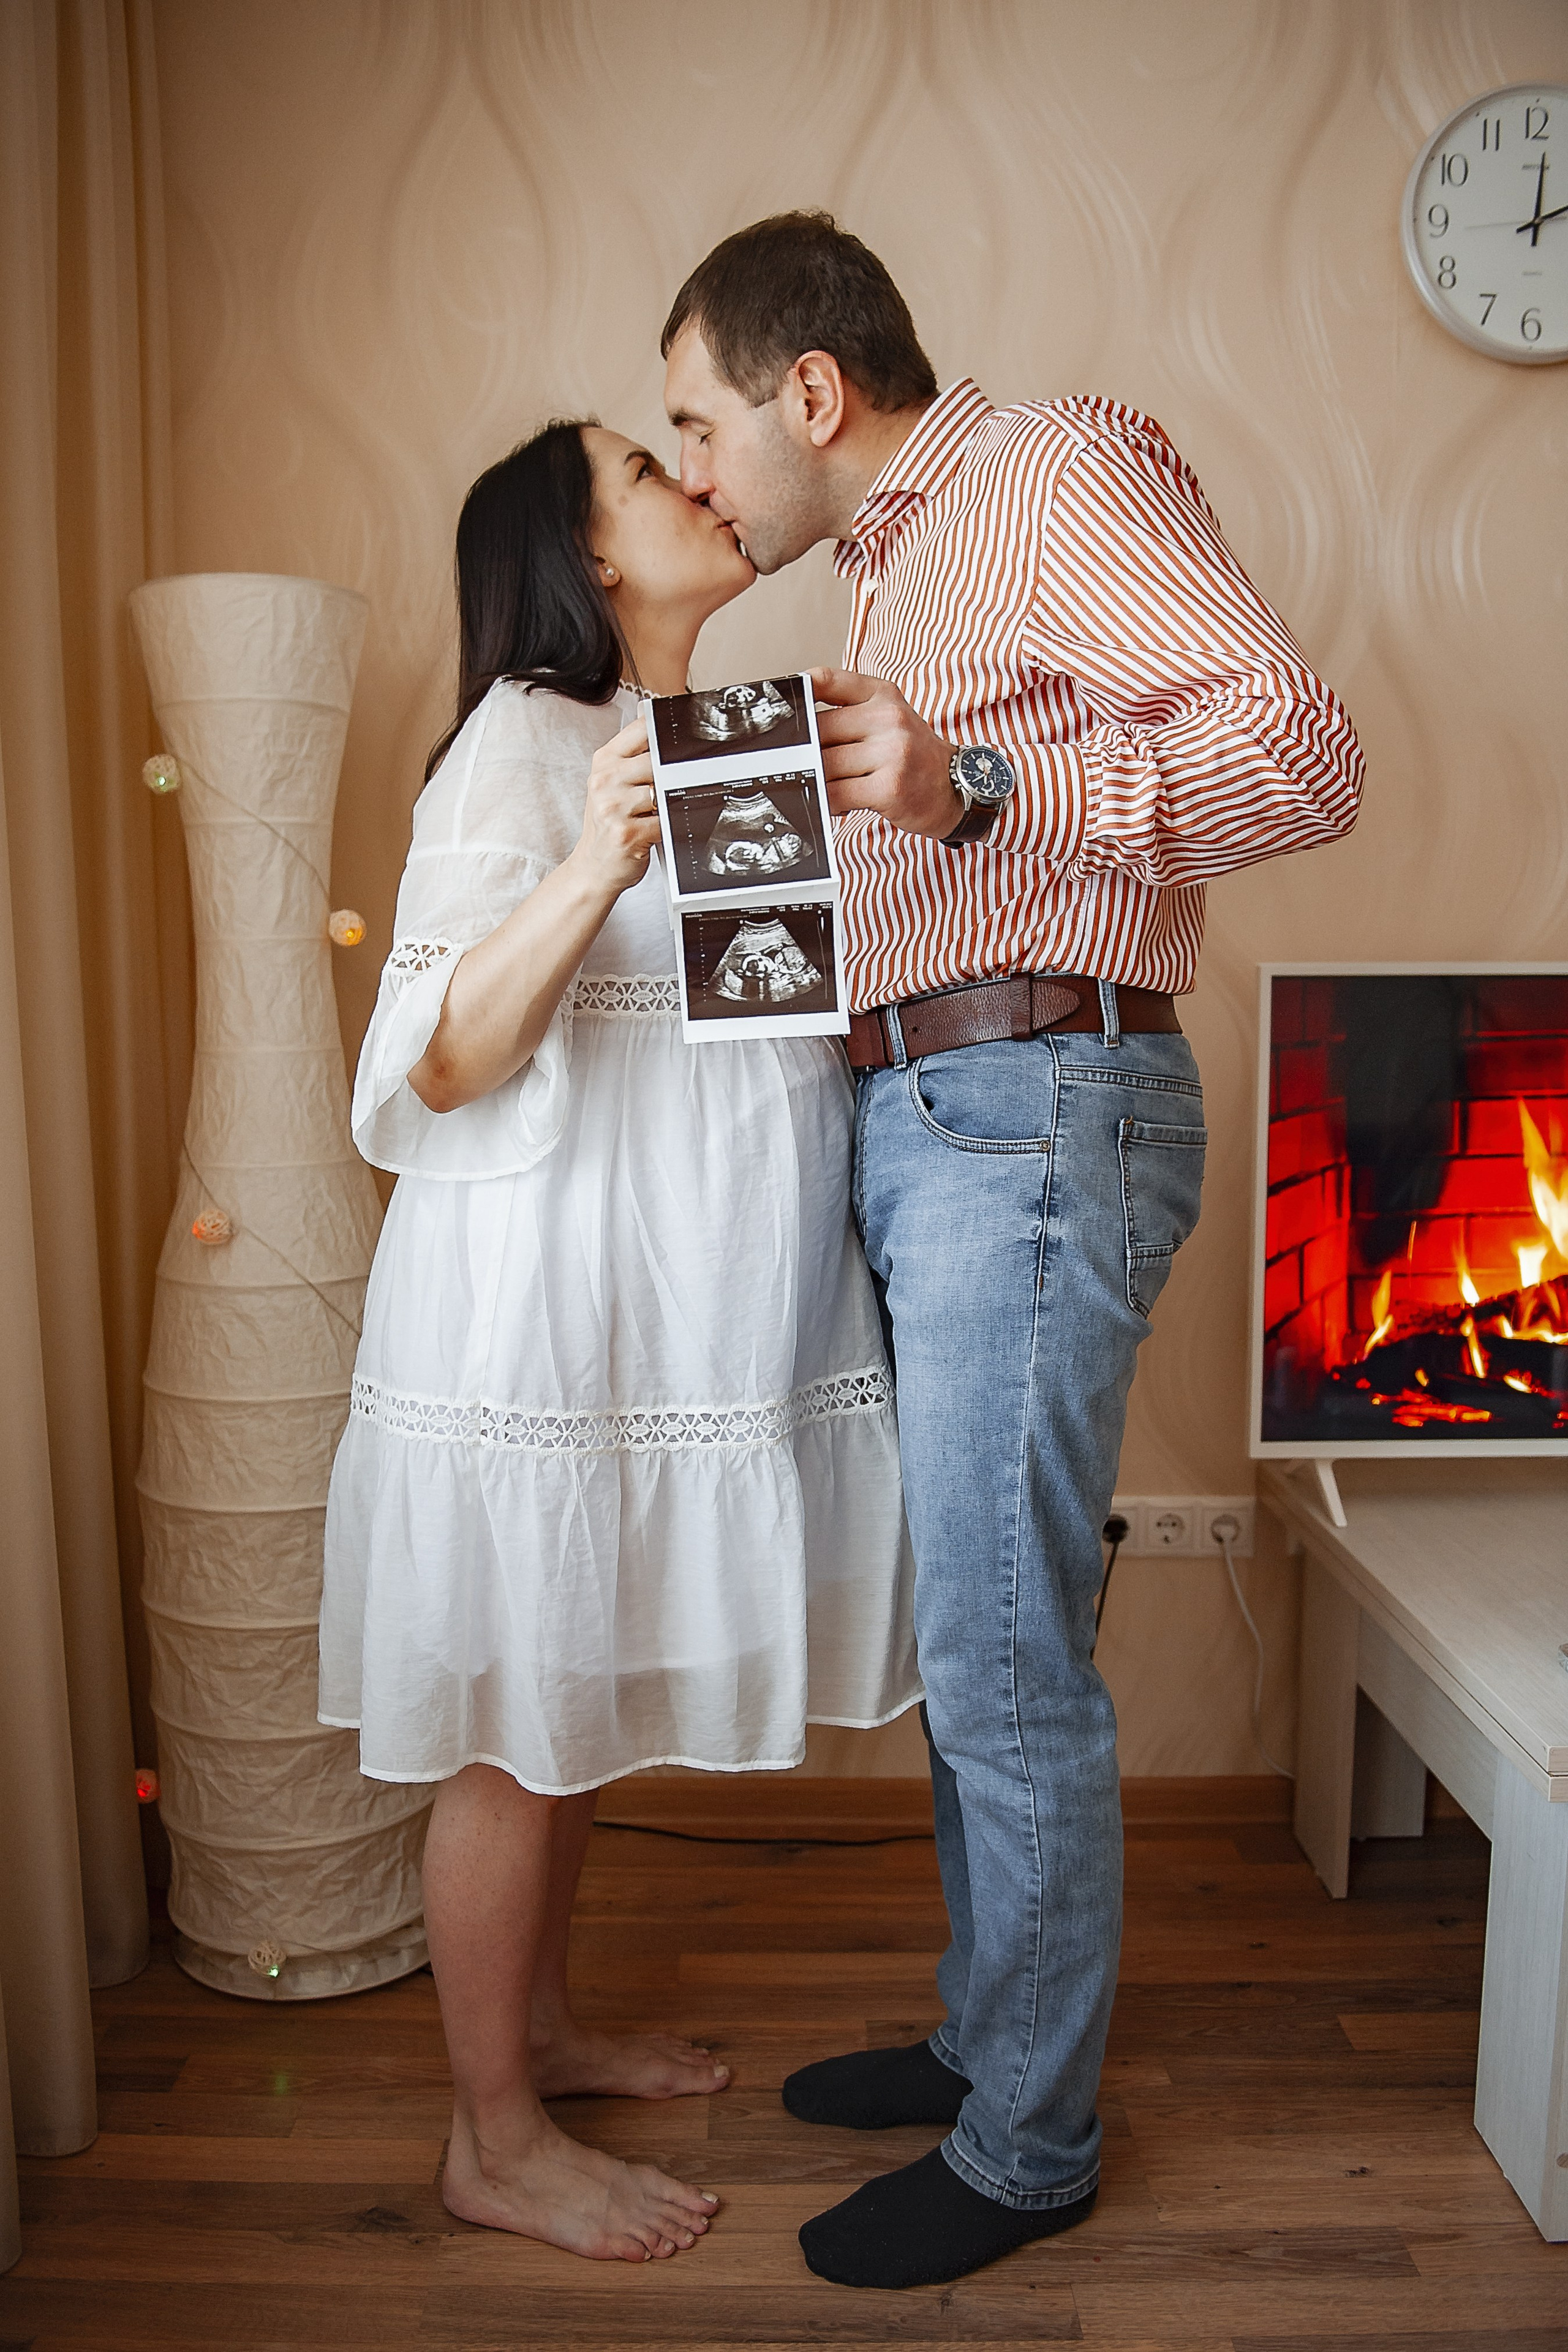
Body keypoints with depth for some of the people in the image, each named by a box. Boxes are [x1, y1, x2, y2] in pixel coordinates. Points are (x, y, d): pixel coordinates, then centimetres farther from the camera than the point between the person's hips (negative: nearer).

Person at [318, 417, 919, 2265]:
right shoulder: (524, 740, -10)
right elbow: (448, 1064, -19)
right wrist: (595, 869, -32)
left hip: (675, 1318, 9)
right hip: (549, 1308, -8)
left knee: (582, 1698, 19)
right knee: (514, 1723, 4)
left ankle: (543, 2026, 38)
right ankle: (495, 2143, 22)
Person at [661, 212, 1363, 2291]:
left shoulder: (1065, 472, -2)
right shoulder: (893, 574, 26)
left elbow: (1303, 752, -15)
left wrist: (977, 785, -23)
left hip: (1031, 1110, -9)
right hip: (916, 1114, 9)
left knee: (1008, 1665, -2)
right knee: (966, 1633, 15)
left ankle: (1030, 2146, 18)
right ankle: (992, 2036, 33)